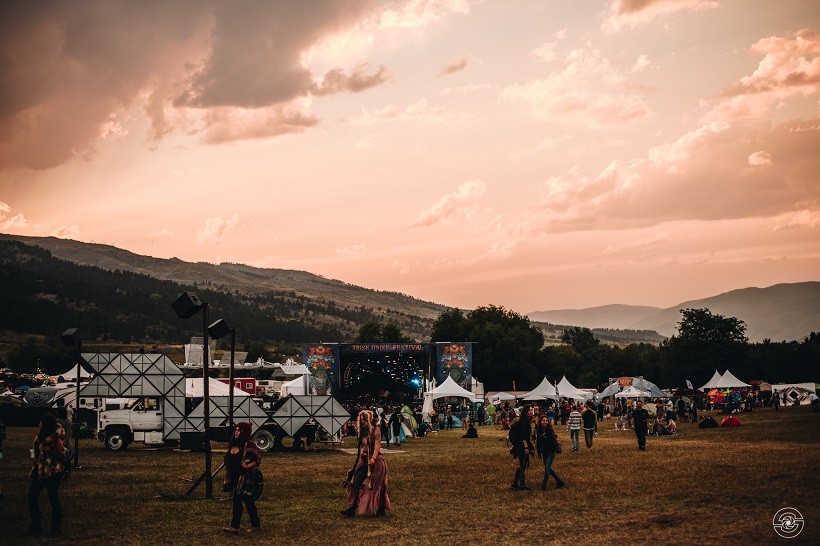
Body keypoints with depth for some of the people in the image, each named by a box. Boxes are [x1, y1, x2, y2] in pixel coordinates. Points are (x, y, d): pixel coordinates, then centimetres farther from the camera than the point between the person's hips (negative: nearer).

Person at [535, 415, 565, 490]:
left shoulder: (550, 430, -15)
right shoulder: (538, 431, 1)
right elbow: (538, 442, 10)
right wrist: (539, 453, 14)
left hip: (551, 452, -6)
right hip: (544, 452, 6)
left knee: (547, 468, -10)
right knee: (548, 468, 13)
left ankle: (544, 485, -1)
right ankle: (559, 481, 28)